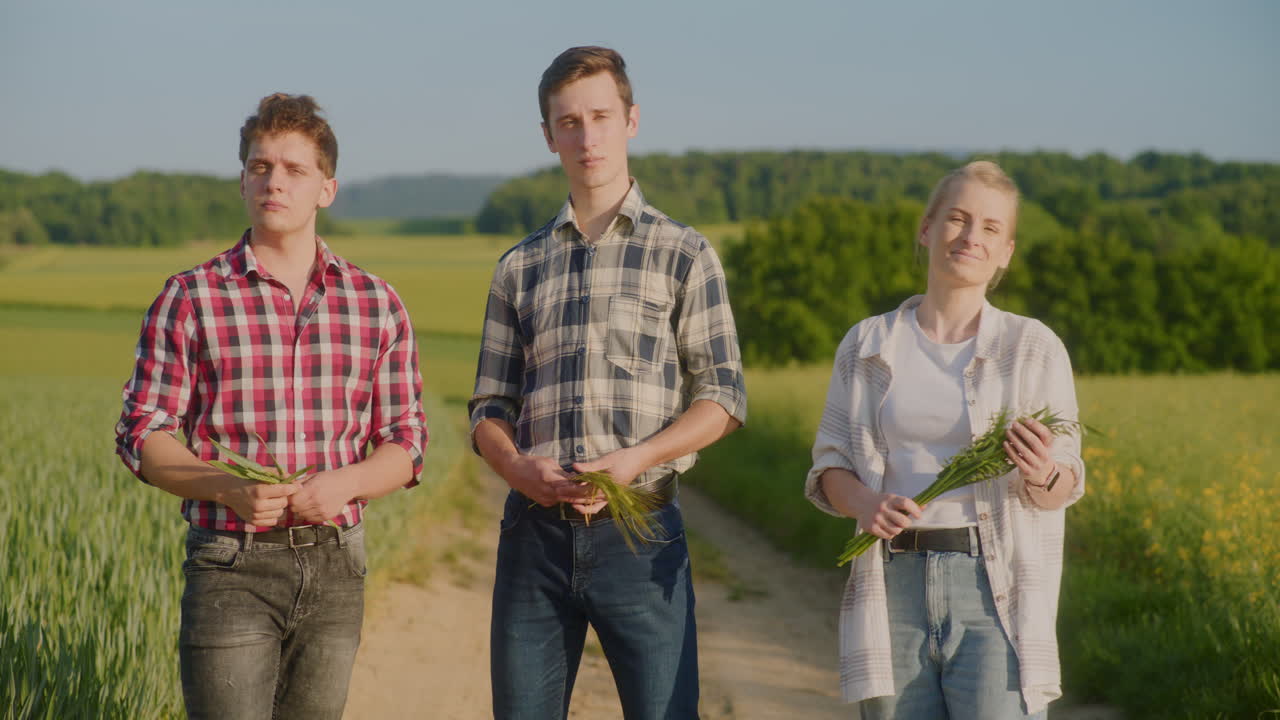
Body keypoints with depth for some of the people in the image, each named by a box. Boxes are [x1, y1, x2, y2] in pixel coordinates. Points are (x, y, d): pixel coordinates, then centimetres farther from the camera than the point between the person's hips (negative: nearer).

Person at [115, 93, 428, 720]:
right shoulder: (189, 300, 0)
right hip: (232, 564, -3)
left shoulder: (378, 305, 6)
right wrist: (230, 489, -18)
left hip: (335, 566, 3)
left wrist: (343, 484, -14)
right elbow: (142, 435, -1)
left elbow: (405, 444, 8)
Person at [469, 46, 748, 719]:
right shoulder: (519, 267, 14)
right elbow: (489, 407, 13)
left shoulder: (682, 254, 5)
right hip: (535, 531, 3)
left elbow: (722, 397, 1)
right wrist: (519, 467, -9)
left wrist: (636, 458, -15)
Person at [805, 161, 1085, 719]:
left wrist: (1042, 476, -18)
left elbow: (1065, 487, 5)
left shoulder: (1033, 348, 4)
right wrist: (864, 502, -12)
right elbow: (829, 469, 10)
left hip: (993, 585, -2)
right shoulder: (866, 346, 10)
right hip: (893, 583, 2)